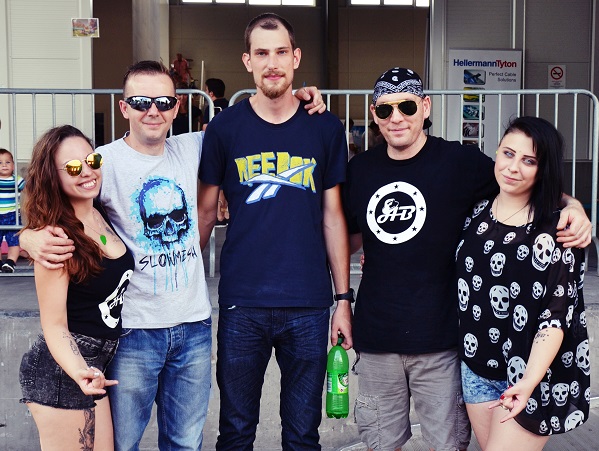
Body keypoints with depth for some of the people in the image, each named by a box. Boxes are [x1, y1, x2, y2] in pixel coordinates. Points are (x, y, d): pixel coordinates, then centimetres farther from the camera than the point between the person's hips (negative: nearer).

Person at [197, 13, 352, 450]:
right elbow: (206, 211, 5)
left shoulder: (326, 128, 2)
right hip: (242, 303, 0)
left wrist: (344, 298, 3)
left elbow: (333, 216, 5)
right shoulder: (225, 127, 0)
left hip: (308, 305, 1)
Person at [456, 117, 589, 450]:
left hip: (530, 376, -5)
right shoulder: (478, 213, 3)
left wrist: (529, 382, -25)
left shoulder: (556, 229, -13)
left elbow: (555, 316, -17)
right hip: (476, 369, 5)